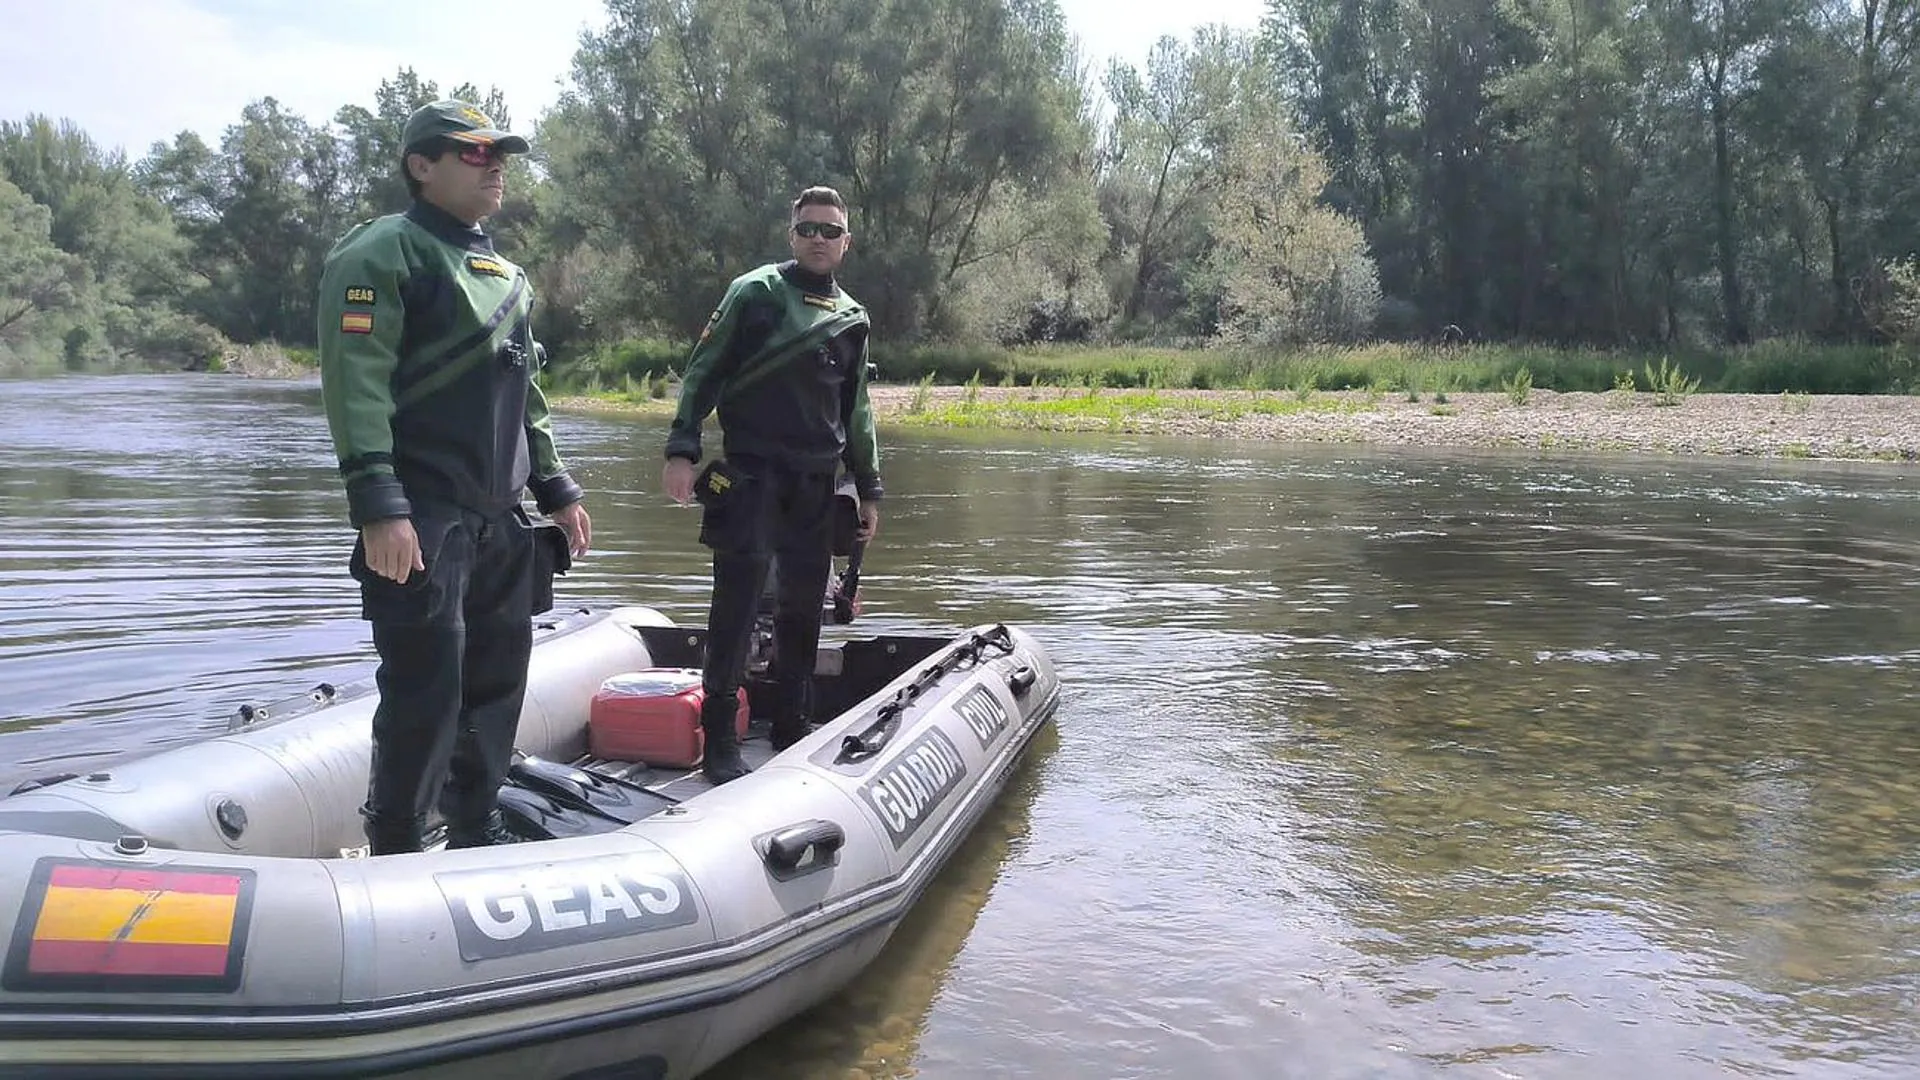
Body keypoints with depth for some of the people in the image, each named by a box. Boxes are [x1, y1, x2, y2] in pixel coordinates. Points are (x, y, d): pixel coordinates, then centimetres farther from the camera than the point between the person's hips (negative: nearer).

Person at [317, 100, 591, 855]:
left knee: (498, 682, 13)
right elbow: (355, 386, -16)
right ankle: (397, 855, 6)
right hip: (422, 521, -8)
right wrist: (378, 506, -24)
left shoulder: (504, 273, 20)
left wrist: (556, 489, 21)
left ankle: (476, 832, 27)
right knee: (425, 693, -7)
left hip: (500, 518, 8)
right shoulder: (382, 253, -7)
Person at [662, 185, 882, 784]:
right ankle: (719, 737, -5)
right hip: (750, 471, -5)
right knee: (739, 596, -10)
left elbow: (856, 412, 22)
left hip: (816, 481, 5)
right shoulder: (756, 292, 0)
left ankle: (792, 729, 20)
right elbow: (702, 371, -3)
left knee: (804, 605, 8)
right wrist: (682, 450, -12)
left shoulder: (853, 319, 16)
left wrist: (869, 489, 20)